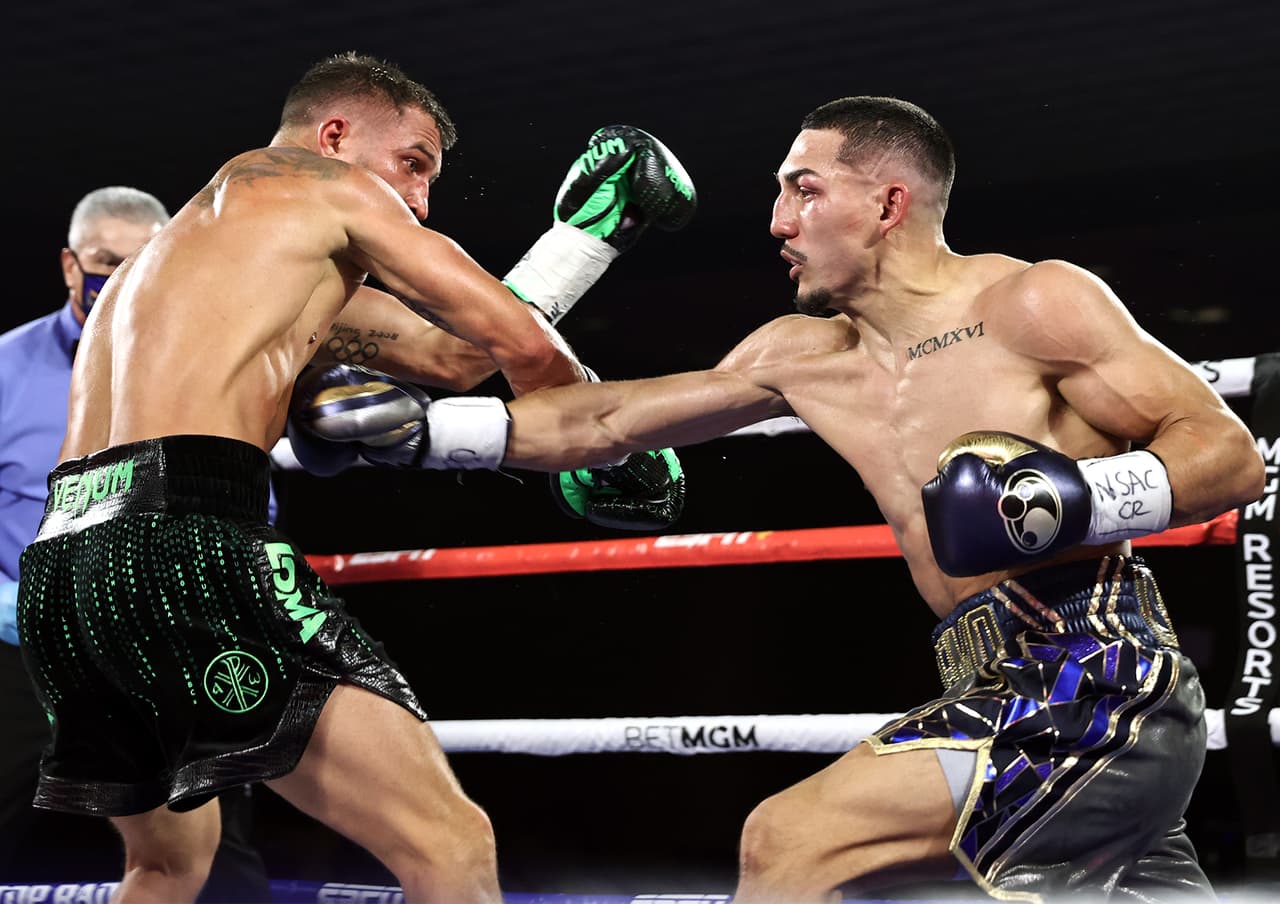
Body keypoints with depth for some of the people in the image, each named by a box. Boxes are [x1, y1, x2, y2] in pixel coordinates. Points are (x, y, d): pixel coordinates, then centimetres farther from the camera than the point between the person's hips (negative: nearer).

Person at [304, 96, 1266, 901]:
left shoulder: (1032, 304, -6)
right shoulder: (805, 356, 15)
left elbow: (1232, 454, -8)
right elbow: (593, 424, 18)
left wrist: (1081, 499, -23)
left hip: (1098, 681, -8)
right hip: (1014, 687, 8)